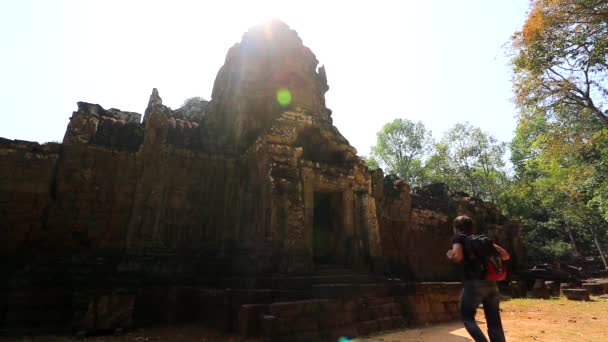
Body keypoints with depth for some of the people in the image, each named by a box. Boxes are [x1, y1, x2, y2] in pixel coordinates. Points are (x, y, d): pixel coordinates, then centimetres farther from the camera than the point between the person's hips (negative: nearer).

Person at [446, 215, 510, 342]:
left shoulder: (458, 238, 2)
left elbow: (458, 256, -15)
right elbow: (506, 255, 18)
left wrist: (450, 255, 6)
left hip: (474, 284, -6)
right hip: (491, 283, 6)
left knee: (467, 317, 11)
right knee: (494, 321, 12)